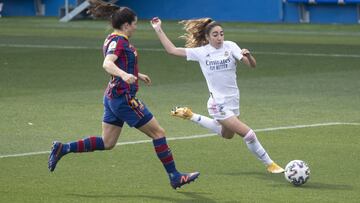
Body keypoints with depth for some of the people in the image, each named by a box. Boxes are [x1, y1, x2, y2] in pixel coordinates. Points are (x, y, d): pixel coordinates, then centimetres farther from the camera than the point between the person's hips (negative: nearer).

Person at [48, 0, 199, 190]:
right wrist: (124, 75, -52)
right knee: (158, 132, -1)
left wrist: (137, 75, 44)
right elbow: (107, 64, -33)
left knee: (107, 143, 12)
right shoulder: (119, 41, -16)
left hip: (113, 96, 10)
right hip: (124, 98, -10)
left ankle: (62, 149, 6)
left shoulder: (113, 39, 14)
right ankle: (174, 177, 4)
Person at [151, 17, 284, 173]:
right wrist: (158, 30, -9)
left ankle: (191, 116, 41)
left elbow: (252, 65, -14)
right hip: (218, 104, -5)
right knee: (248, 134, -12)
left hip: (233, 101, 5)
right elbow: (171, 50, -5)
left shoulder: (230, 46, -5)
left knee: (226, 134, 29)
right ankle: (269, 164, 6)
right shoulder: (201, 52, -9)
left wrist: (248, 56, -35)